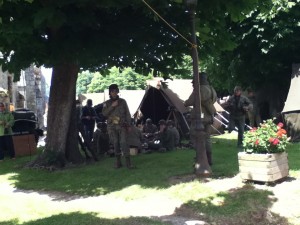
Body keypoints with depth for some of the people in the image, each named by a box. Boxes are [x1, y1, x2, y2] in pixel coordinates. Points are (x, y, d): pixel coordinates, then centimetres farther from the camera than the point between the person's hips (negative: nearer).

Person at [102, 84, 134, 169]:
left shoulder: (122, 101, 10)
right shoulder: (107, 103, 11)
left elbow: (127, 114, 10)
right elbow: (104, 113, -3)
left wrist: (128, 125, 5)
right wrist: (112, 106, -11)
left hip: (122, 125, -1)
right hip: (111, 126, 1)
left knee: (123, 142, -13)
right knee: (115, 143, -2)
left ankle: (128, 162, -13)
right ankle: (118, 161, 8)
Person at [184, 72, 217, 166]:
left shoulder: (199, 89, -16)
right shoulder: (212, 89, 11)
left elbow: (189, 102, -19)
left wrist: (185, 103, 6)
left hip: (199, 117, -8)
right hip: (209, 117, 9)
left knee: (194, 137, -3)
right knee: (206, 138, 15)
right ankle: (209, 159, 17)